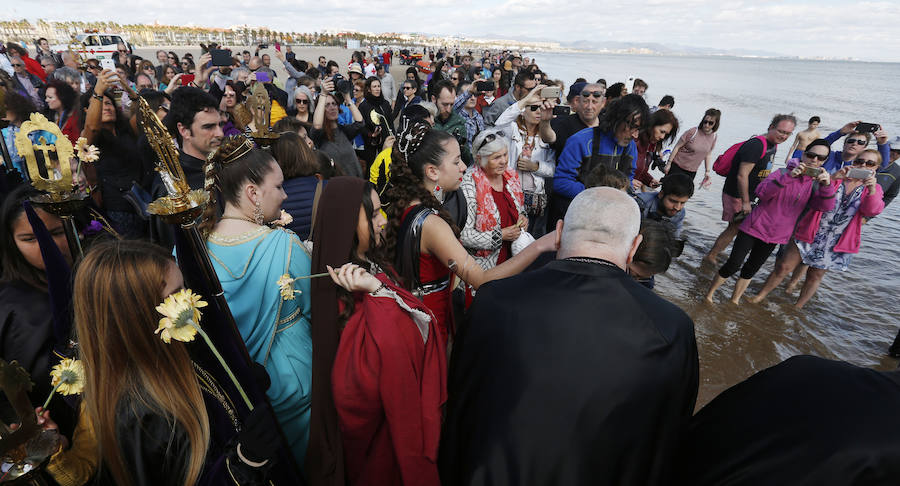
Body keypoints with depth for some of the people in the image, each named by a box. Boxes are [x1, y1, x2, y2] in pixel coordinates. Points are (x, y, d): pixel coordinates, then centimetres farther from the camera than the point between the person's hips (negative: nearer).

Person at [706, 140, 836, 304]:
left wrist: (827, 184, -31)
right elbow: (761, 192, -23)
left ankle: (734, 301, 27)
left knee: (750, 270, 15)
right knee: (732, 266, -5)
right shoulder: (783, 173, -7)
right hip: (755, 227, -4)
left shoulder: (815, 184, 5)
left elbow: (825, 206, -13)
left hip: (775, 235, 4)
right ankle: (709, 295, 9)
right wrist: (789, 177, -34)